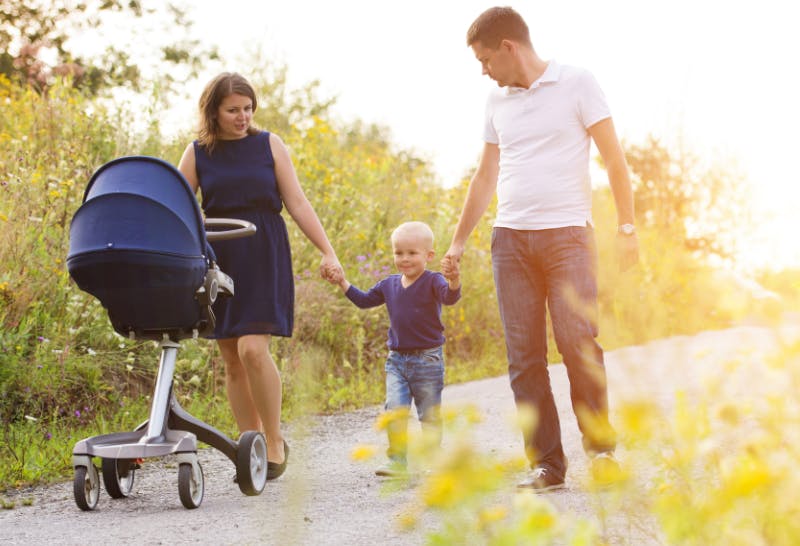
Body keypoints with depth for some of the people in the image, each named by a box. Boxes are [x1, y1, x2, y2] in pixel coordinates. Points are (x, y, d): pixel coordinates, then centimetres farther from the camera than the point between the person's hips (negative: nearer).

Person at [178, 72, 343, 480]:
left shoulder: (269, 145, 5)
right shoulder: (198, 153, 6)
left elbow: (297, 204, 4)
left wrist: (327, 252, -3)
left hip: (263, 257, -2)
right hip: (218, 259, 2)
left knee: (252, 349, -17)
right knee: (232, 360, 3)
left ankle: (275, 441, -1)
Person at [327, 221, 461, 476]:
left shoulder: (433, 282, -9)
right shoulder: (389, 284, 9)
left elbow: (449, 297, -29)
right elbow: (364, 300, 23)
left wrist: (454, 281, -49)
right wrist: (343, 283, 15)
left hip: (428, 359, -4)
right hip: (397, 359, 4)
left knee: (430, 415, 5)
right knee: (395, 409, -9)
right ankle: (397, 461, -4)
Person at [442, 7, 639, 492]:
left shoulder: (576, 84, 1)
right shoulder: (497, 102, 16)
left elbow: (614, 158, 0)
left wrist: (627, 227, -7)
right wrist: (459, 243, 21)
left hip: (567, 234, -4)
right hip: (510, 238, 4)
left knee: (579, 342, -14)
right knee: (524, 356, -2)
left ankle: (601, 446, 3)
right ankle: (546, 464, 1)